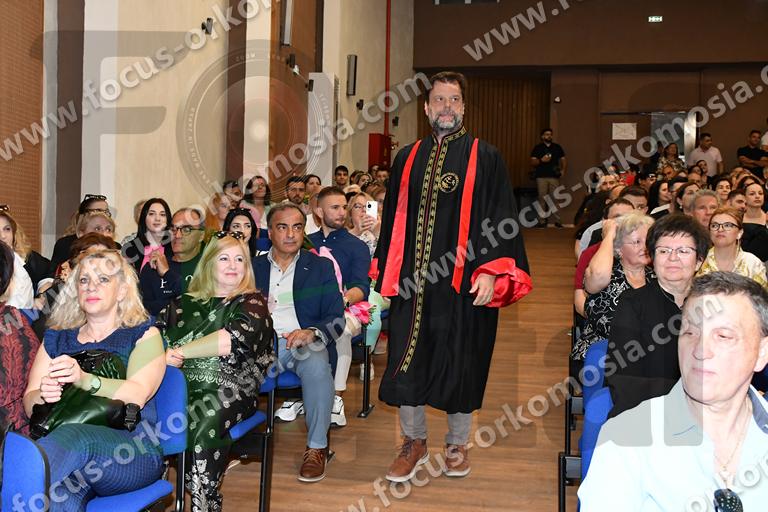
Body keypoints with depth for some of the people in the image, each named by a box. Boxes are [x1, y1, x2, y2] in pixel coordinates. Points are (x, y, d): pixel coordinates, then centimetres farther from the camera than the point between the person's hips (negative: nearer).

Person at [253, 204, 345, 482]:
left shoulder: (321, 266, 12)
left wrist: (311, 333, -17)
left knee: (317, 365, -35)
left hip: (304, 343, -1)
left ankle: (317, 448, -20)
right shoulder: (253, 267, 16)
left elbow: (336, 318, 4)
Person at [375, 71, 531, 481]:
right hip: (412, 280, 3)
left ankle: (457, 443, 28)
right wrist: (386, 271, 12)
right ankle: (414, 441, 25)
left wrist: (491, 271, -15)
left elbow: (501, 218, -5)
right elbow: (393, 219, 15)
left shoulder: (485, 158, 0)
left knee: (461, 363, 8)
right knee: (407, 360, 6)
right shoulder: (407, 158, 10)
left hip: (464, 282, -3)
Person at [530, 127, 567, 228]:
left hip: (554, 176, 1)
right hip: (541, 177, -1)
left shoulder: (557, 147, 15)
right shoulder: (537, 148, 9)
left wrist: (563, 170, 1)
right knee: (542, 199, -4)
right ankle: (542, 221, -2)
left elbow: (563, 160, 16)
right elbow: (532, 162, 4)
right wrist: (541, 160, -14)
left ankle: (557, 220, -3)